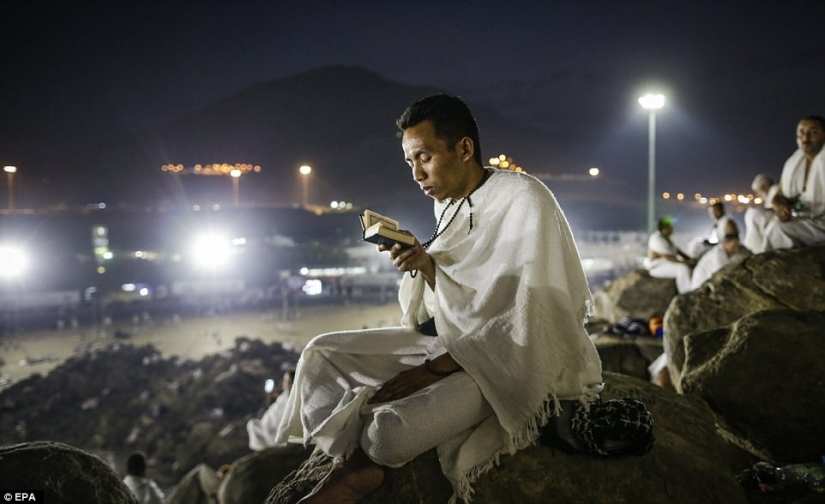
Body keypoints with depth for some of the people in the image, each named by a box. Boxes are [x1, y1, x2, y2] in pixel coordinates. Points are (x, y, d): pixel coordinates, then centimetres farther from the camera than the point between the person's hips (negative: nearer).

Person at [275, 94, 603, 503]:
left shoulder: (523, 199, -16)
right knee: (321, 353, -2)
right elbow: (453, 301, 12)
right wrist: (426, 265, -9)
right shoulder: (448, 205, 8)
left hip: (521, 359, -8)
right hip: (456, 342, 8)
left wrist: (437, 367, -22)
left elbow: (532, 316, -22)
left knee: (391, 427, -32)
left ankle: (355, 466, -3)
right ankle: (352, 470, -12)